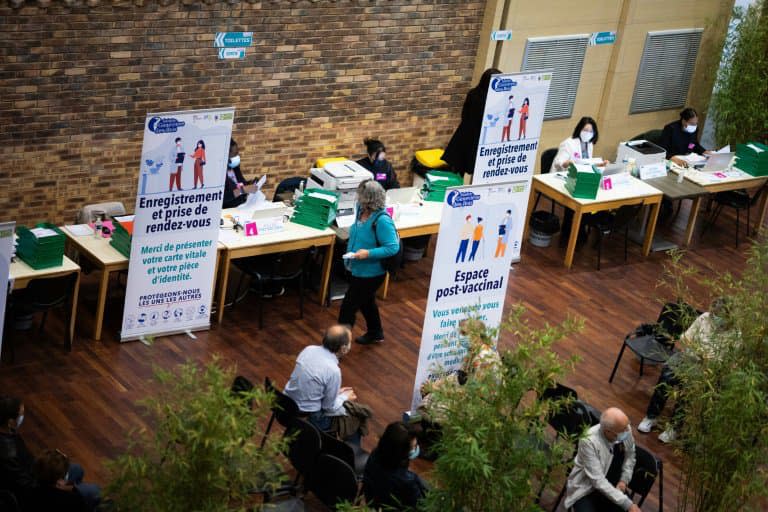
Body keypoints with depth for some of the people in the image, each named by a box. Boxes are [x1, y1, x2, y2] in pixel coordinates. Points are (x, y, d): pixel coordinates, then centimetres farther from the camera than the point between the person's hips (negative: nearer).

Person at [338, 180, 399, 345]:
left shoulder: (382, 220, -29)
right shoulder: (361, 211, -5)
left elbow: (393, 247, -26)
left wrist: (369, 253, -31)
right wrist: (351, 252, 8)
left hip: (370, 273, -9)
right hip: (358, 269, 9)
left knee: (348, 306, 0)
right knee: (366, 302, 27)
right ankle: (375, 333, 48)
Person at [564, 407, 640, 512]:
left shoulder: (626, 429, -13)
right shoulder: (589, 441, -29)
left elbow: (630, 456, 8)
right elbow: (598, 481, -29)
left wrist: (624, 480, -6)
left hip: (613, 486, 5)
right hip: (586, 490, -5)